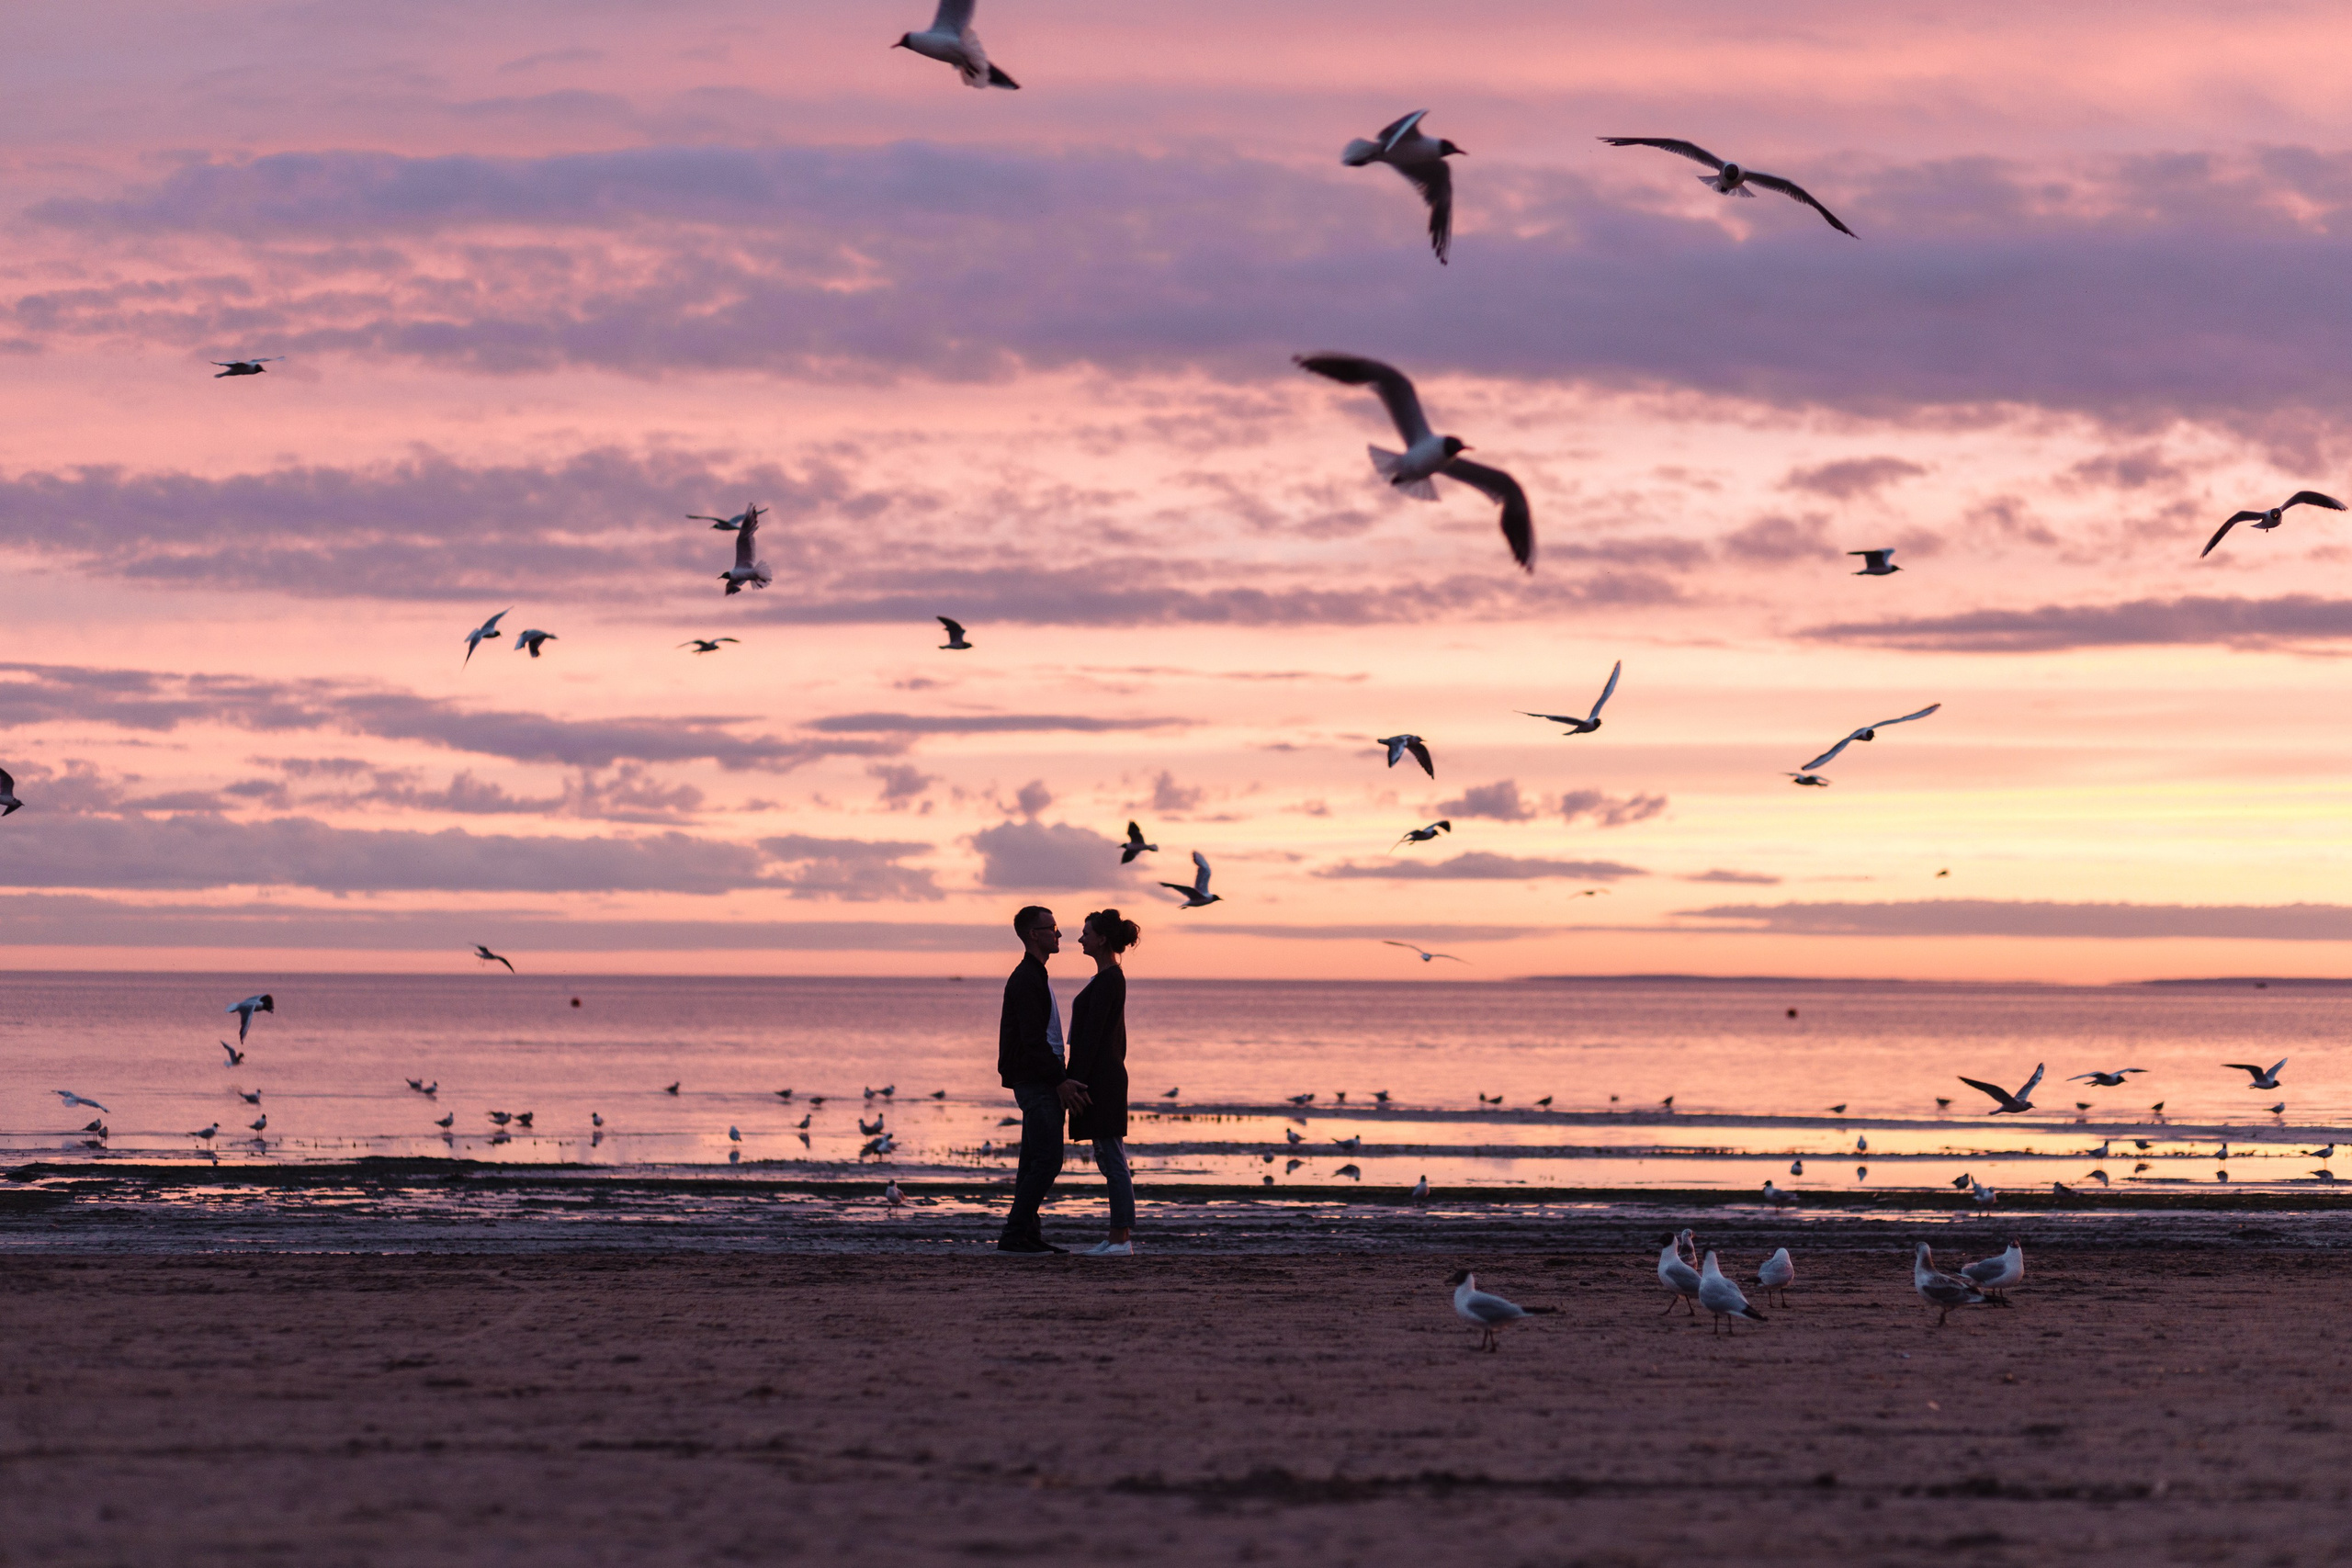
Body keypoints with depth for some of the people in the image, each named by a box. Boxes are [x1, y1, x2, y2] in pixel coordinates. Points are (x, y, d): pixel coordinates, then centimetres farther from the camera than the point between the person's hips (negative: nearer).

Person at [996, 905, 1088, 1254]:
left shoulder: (1034, 977, 19)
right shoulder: (1027, 980, -14)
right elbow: (1033, 1040, -21)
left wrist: (1062, 1080, 19)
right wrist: (1060, 1081, -21)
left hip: (1040, 1084, 11)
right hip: (1036, 1083, -11)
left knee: (1035, 1161, 10)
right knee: (1047, 1160, -13)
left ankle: (1029, 1234, 12)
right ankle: (1014, 1235, -14)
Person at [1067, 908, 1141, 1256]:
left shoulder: (1105, 980, -15)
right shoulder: (1114, 978, 15)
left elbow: (1091, 1035, -19)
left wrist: (1077, 1082, -19)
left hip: (1099, 1077, -10)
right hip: (1110, 1075, 10)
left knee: (1112, 1160, -8)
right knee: (1111, 1160, 11)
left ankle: (1121, 1239, -7)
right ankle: (1122, 1236, 13)